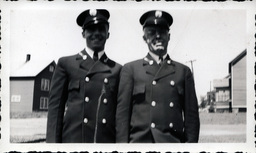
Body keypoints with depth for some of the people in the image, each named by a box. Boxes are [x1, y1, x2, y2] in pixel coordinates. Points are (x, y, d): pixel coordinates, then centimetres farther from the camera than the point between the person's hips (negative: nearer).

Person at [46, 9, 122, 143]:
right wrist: (52, 141, -3)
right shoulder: (66, 64, 8)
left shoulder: (117, 69, 11)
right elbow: (55, 106, 4)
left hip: (107, 140, 1)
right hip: (72, 138, -1)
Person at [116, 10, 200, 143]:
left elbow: (191, 115, 10)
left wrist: (191, 141, 1)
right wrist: (122, 143, -4)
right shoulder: (130, 69, 9)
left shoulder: (183, 71, 13)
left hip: (174, 142, 1)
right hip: (139, 141, -1)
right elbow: (122, 112, 4)